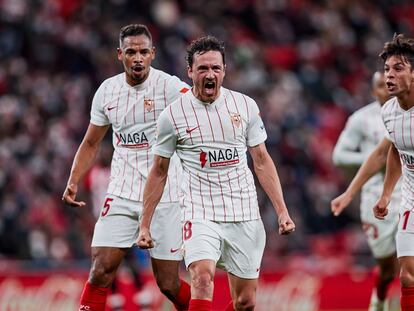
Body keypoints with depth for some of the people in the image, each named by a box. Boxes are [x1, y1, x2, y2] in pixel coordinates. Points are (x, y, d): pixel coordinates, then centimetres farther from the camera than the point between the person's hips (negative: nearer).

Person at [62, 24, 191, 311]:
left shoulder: (170, 86, -9)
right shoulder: (107, 91, 6)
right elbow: (91, 144, 18)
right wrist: (74, 182, 6)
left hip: (165, 196, -3)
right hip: (122, 194, 3)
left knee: (169, 284, 1)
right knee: (101, 272, -9)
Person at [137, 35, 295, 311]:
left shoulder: (246, 106, 4)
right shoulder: (174, 114, -1)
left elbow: (262, 161, 10)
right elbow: (159, 172, 7)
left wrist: (282, 211, 2)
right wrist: (144, 225, 6)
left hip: (245, 215, 3)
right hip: (200, 213, -3)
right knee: (202, 278, -28)